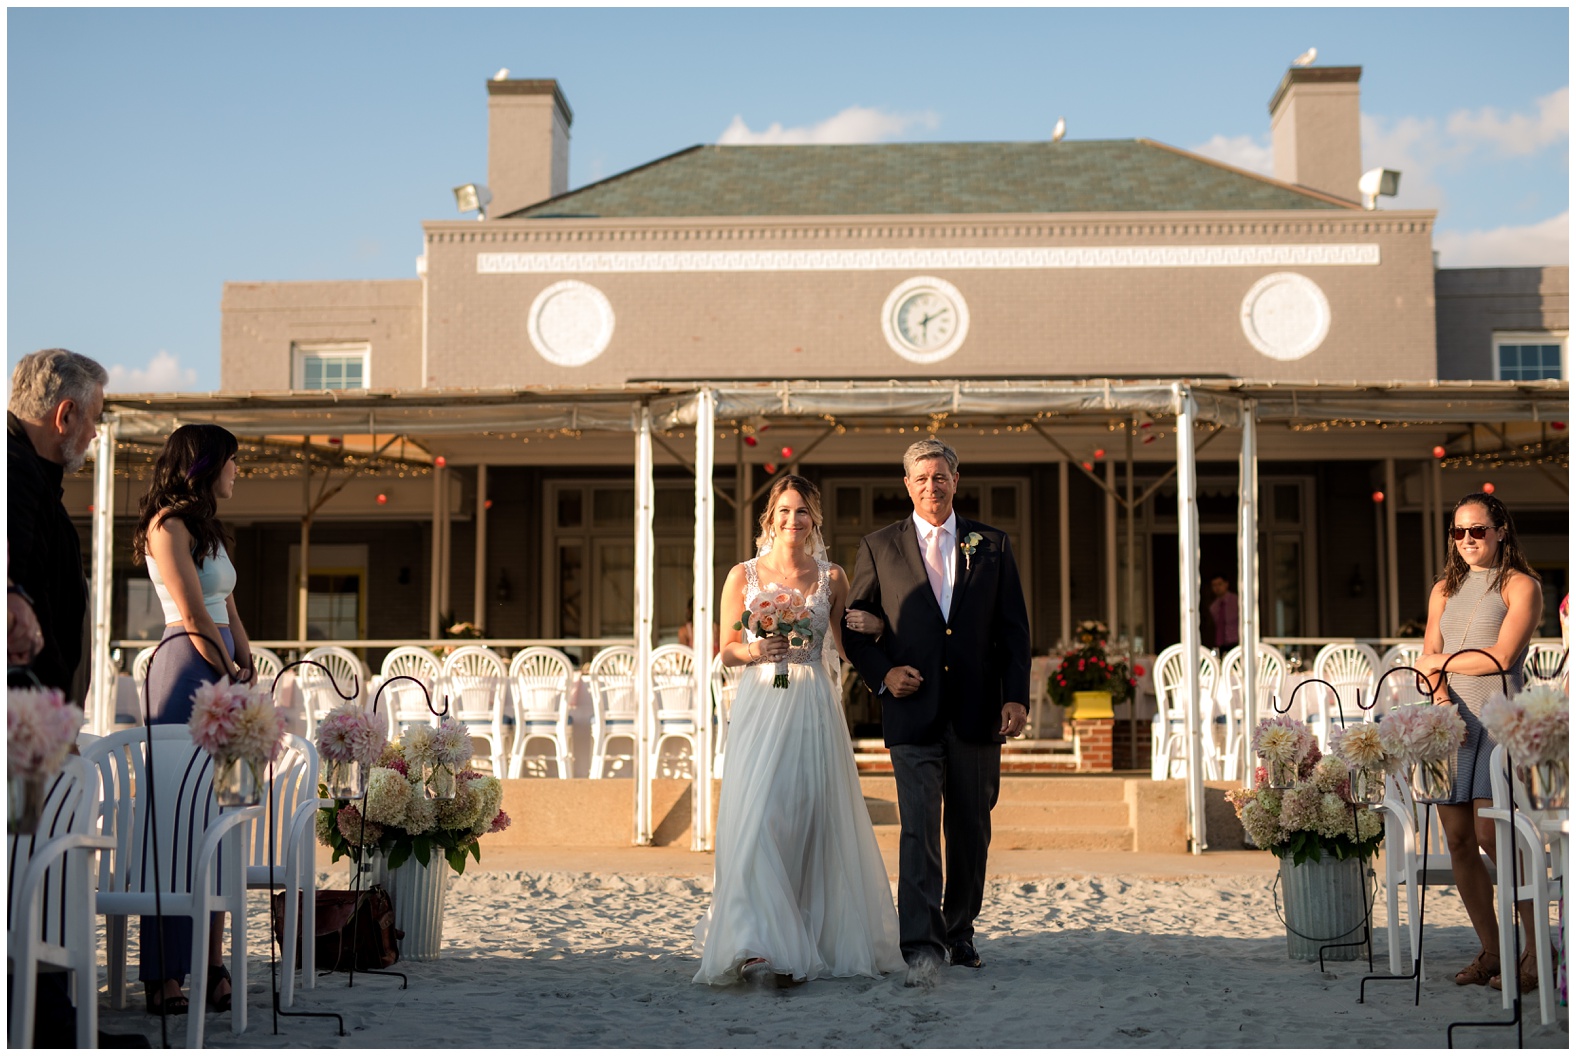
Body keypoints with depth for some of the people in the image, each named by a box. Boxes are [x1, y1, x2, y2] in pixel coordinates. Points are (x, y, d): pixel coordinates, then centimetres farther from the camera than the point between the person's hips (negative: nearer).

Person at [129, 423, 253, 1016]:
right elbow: (195, 619, -13)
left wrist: (247, 672, 9)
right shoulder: (170, 525, -8)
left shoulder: (207, 528, 21)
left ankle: (211, 967, 11)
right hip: (189, 671, -9)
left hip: (221, 676, 9)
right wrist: (231, 676, -5)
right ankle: (164, 978, -6)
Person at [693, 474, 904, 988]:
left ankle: (820, 937, 13)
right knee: (759, 820, -11)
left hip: (815, 710, 2)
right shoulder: (744, 575, 6)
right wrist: (754, 651, -13)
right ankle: (761, 949, -14)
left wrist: (871, 627, -5)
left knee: (816, 821, 2)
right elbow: (727, 651, 7)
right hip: (761, 708, -1)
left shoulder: (831, 577, 9)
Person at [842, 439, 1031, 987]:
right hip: (914, 711, -2)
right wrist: (883, 673, -6)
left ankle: (959, 933, 25)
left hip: (978, 713, 2)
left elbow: (1014, 629, 7)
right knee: (918, 827, -13)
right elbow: (855, 628, 10)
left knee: (971, 830, 10)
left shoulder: (992, 545, 9)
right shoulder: (879, 547, 6)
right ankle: (922, 946, -17)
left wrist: (1016, 696, -2)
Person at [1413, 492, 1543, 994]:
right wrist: (1440, 693, -7)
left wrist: (1439, 662, 2)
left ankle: (1536, 950, -4)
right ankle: (1490, 951, 10)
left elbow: (1501, 657, -8)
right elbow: (1429, 657, 13)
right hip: (1450, 721, 6)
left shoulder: (1521, 586, 3)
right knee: (1457, 839, 0)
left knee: (1490, 834, -14)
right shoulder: (1444, 590, 21)